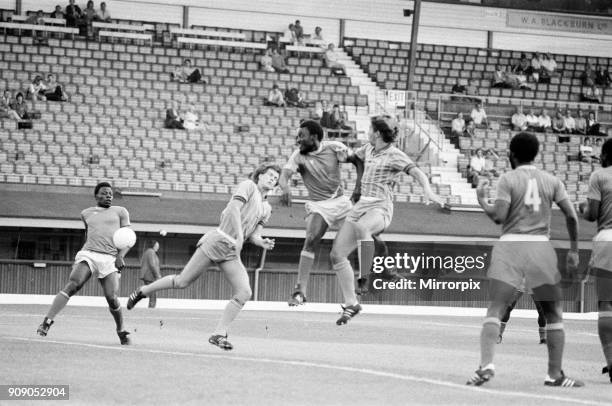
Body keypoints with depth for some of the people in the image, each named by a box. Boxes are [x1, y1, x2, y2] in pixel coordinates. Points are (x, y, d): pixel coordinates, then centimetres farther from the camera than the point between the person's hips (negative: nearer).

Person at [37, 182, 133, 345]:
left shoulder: (120, 211, 15)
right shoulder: (86, 213, 21)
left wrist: (120, 256, -5)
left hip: (110, 259, -1)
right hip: (88, 254, 1)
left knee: (112, 298, -14)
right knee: (73, 285, -24)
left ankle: (121, 331, 11)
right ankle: (47, 321, -31)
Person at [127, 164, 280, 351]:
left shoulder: (266, 208, 21)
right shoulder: (248, 185, 1)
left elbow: (254, 236, 16)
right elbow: (234, 208, -13)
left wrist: (262, 242, -7)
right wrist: (239, 235, -22)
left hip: (232, 252, 7)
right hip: (217, 240, -7)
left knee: (244, 293, -11)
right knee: (182, 282, -5)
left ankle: (219, 334, -5)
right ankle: (143, 291, 16)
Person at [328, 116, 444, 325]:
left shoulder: (394, 155, -5)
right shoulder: (368, 149, 16)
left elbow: (417, 172, -18)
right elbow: (352, 156, 37)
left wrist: (428, 190, -35)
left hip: (380, 208, -8)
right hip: (361, 204, 8)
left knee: (360, 227, -43)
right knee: (337, 254, 0)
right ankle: (351, 304, 9)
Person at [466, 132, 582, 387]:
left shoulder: (508, 179, 1)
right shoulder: (551, 181, 9)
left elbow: (498, 216, -9)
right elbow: (571, 216, 3)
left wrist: (482, 200, 9)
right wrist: (574, 251, 12)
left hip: (510, 245, -2)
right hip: (540, 245, 2)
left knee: (495, 309, -3)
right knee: (553, 314, 13)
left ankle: (486, 364, -23)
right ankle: (555, 374, 10)